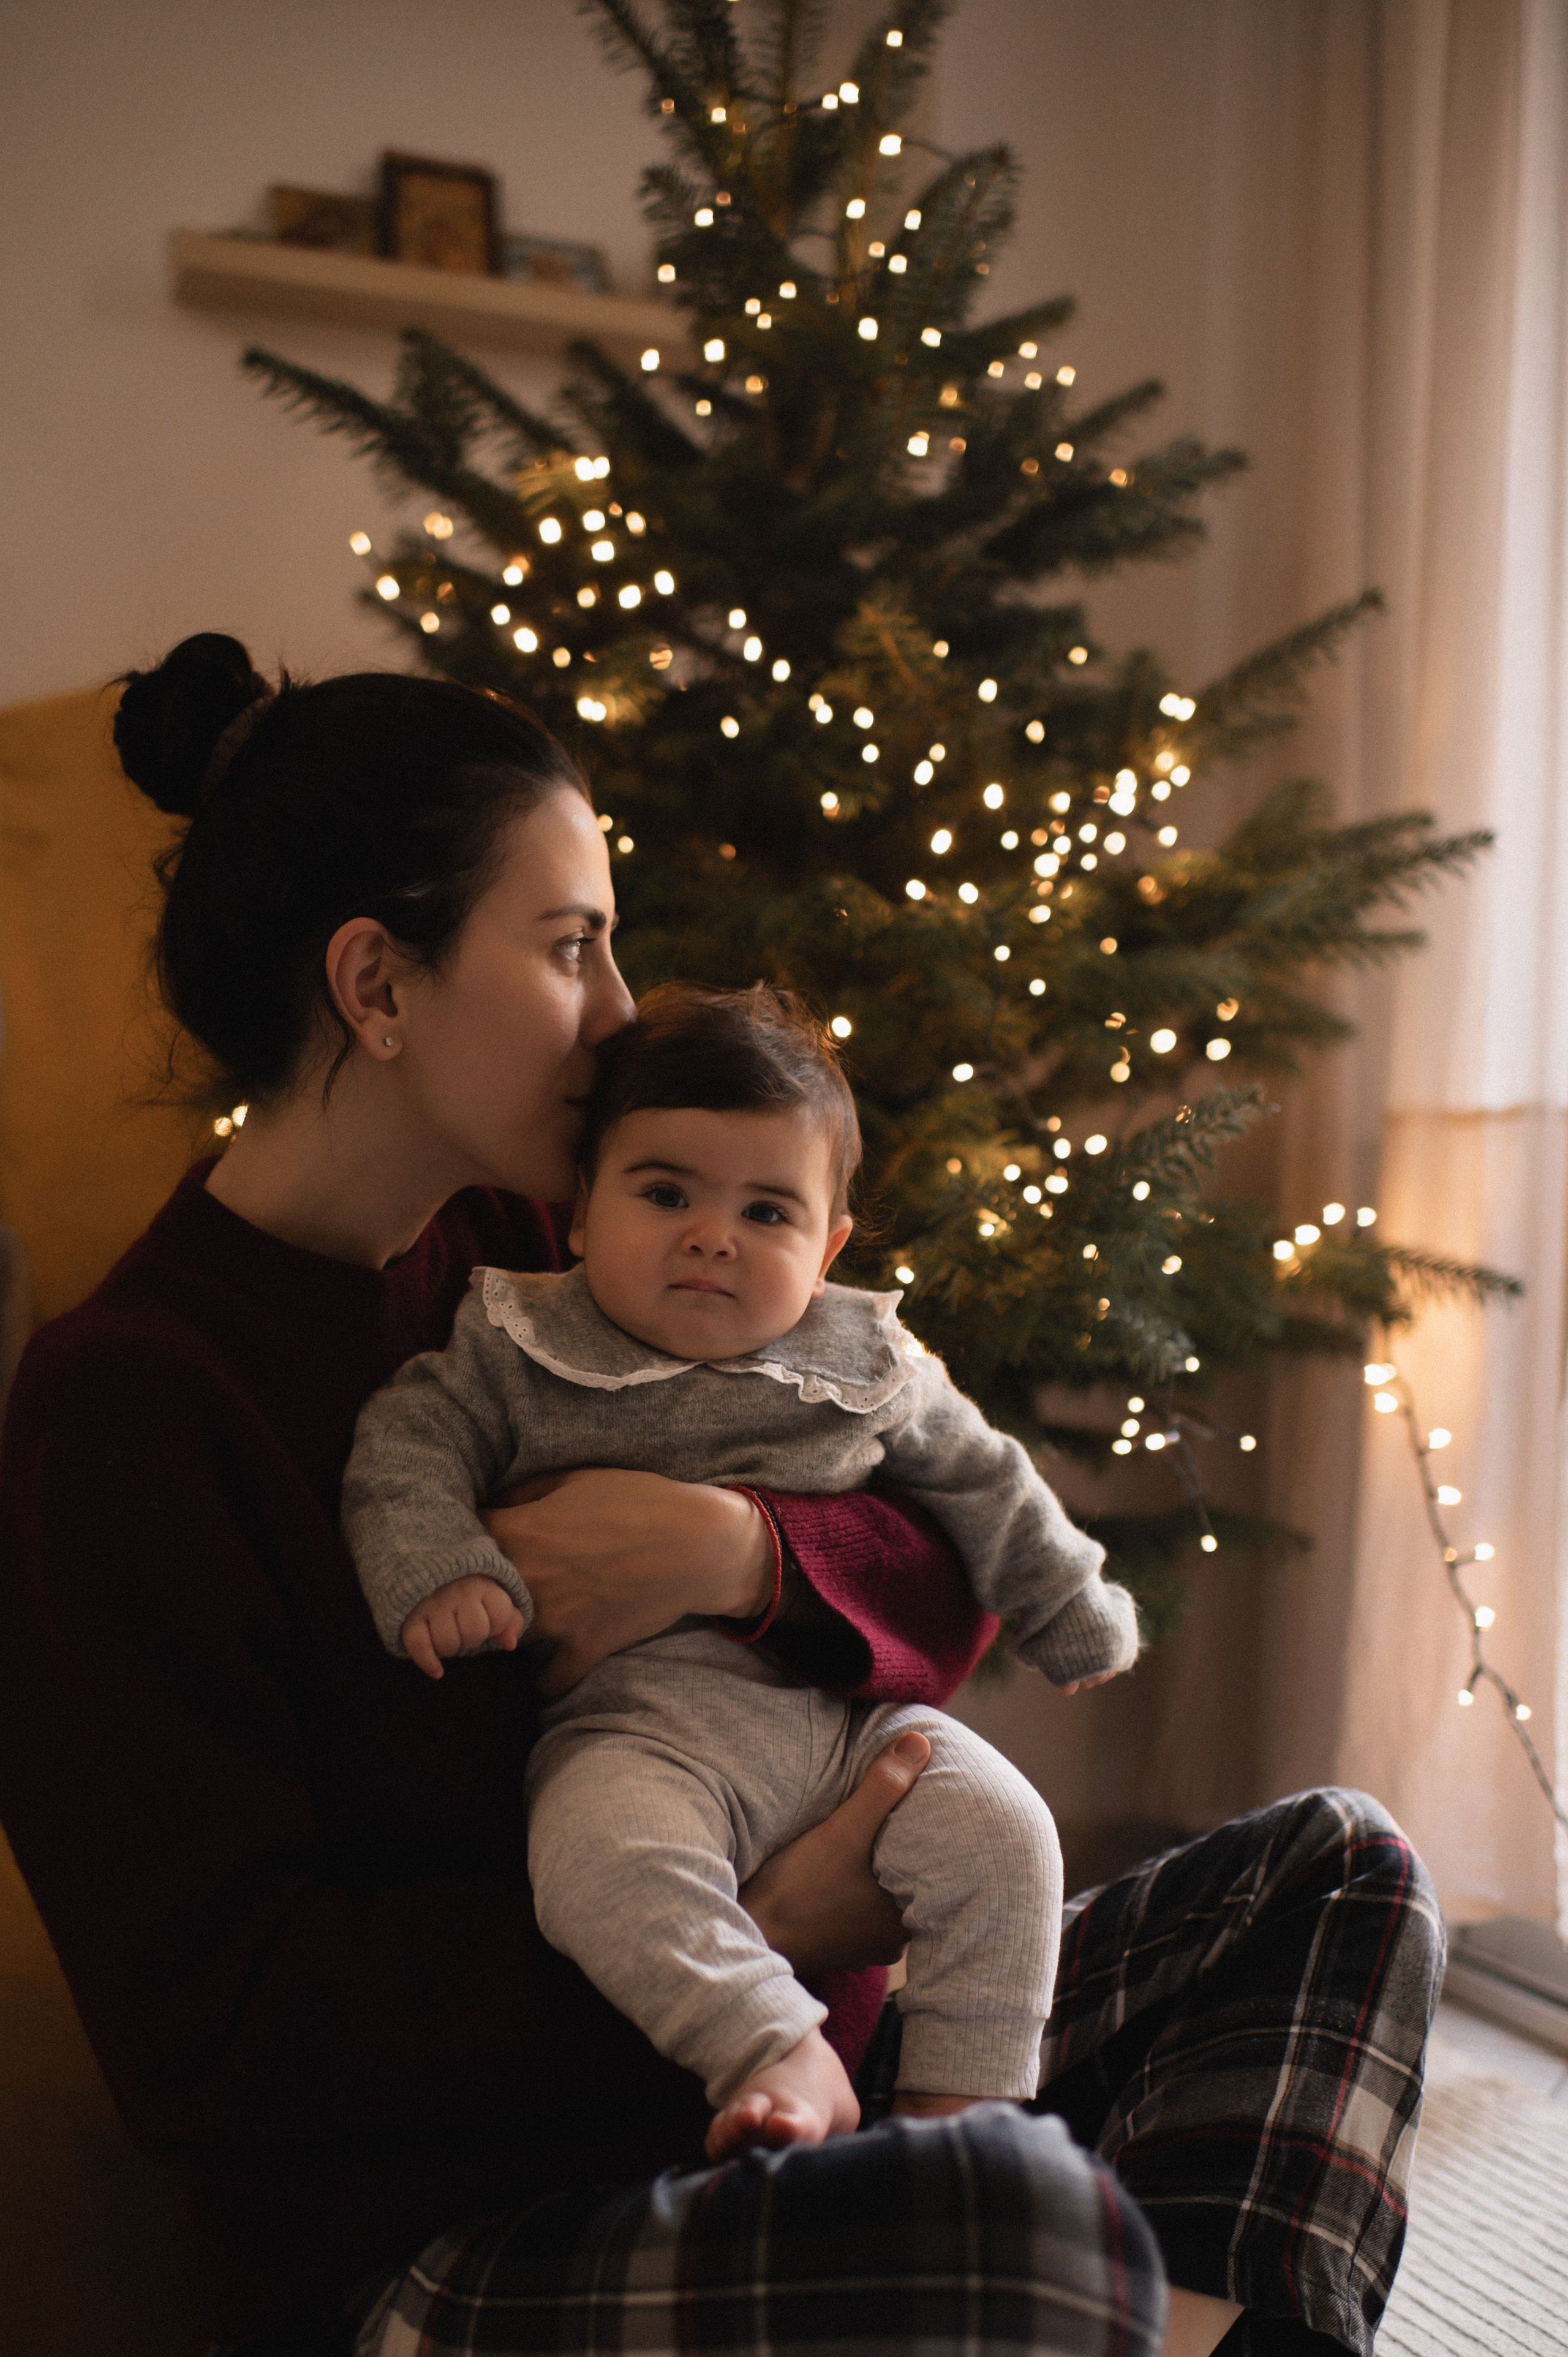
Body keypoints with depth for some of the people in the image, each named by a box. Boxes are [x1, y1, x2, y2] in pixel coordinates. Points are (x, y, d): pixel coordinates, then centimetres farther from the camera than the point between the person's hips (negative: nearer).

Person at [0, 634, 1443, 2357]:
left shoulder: (540, 1263, 10)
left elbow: (956, 1577, 10)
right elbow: (211, 2032, -16)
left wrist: (739, 1553, -13)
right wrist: (744, 1935, -18)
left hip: (785, 2082, 8)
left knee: (1335, 1872, 2)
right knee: (1028, 2216, -36)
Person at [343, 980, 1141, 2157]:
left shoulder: (868, 1365, 11)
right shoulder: (521, 1352, 4)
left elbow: (983, 1486, 22)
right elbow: (408, 1448, 0)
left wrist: (1078, 1614, 26)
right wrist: (434, 1572, -19)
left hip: (856, 1717, 3)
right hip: (640, 1718, -3)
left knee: (1001, 1831, -15)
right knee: (605, 1853, -34)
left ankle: (964, 2098, -3)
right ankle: (785, 2057, -32)